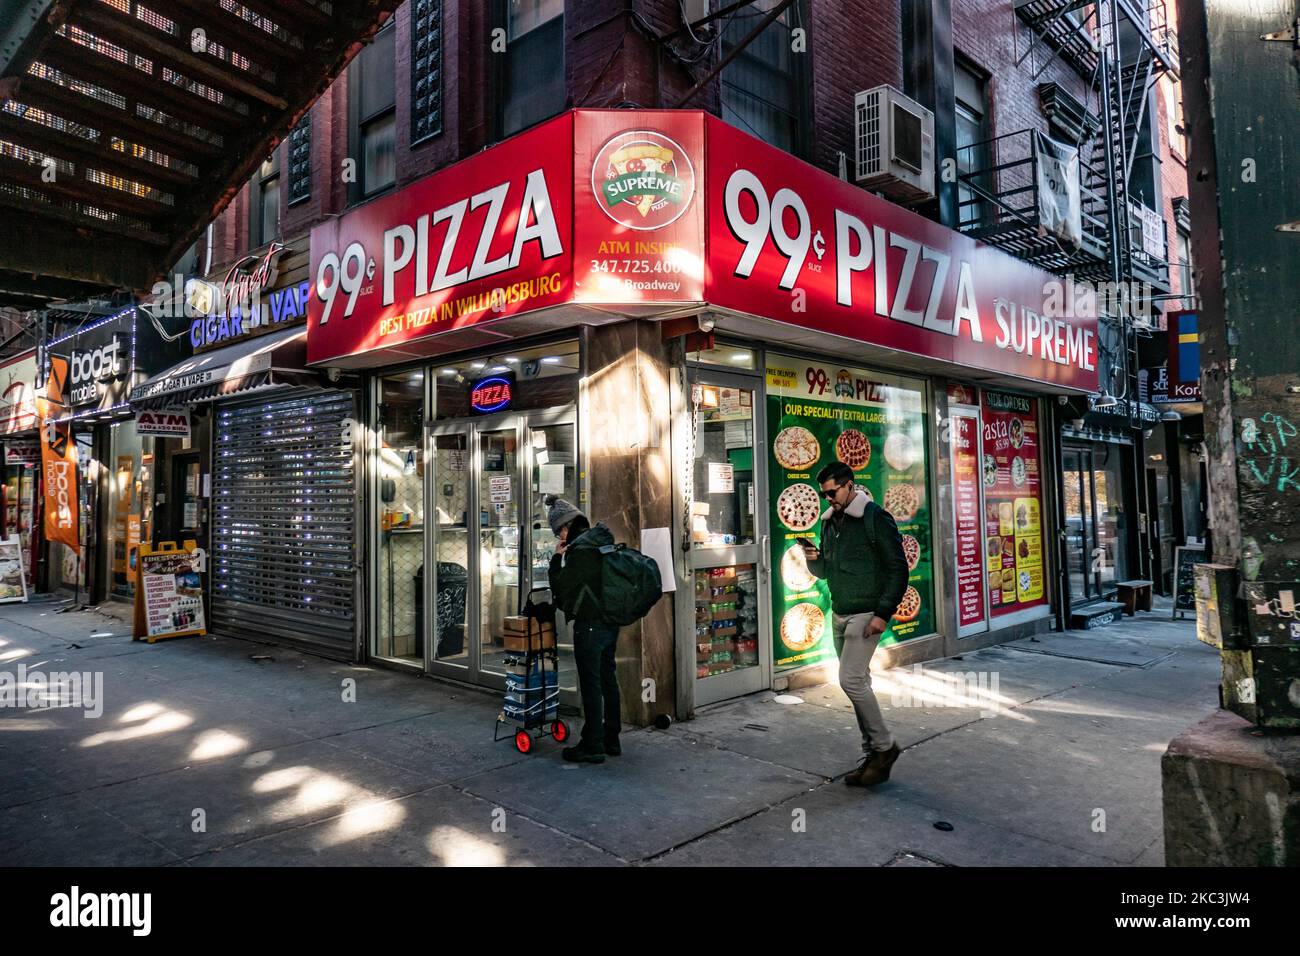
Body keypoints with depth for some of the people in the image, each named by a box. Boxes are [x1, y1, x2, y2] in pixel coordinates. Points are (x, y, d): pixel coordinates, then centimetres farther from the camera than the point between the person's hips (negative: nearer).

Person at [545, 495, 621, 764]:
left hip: (590, 625, -9)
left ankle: (592, 745, 8)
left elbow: (561, 589, -13)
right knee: (608, 681, 15)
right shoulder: (603, 542, 9)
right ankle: (611, 739, 25)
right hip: (611, 622, 9)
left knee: (591, 684, 0)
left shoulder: (580, 550, -19)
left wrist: (556, 558, -5)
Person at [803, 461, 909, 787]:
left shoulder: (876, 518, -10)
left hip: (866, 615, -8)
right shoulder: (829, 522, 12)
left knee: (851, 680, -14)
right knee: (858, 682, 10)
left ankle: (884, 746, 4)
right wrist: (814, 560, -4)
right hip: (839, 615, 8)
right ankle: (873, 757, 19)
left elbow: (898, 569, -11)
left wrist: (883, 613, -17)